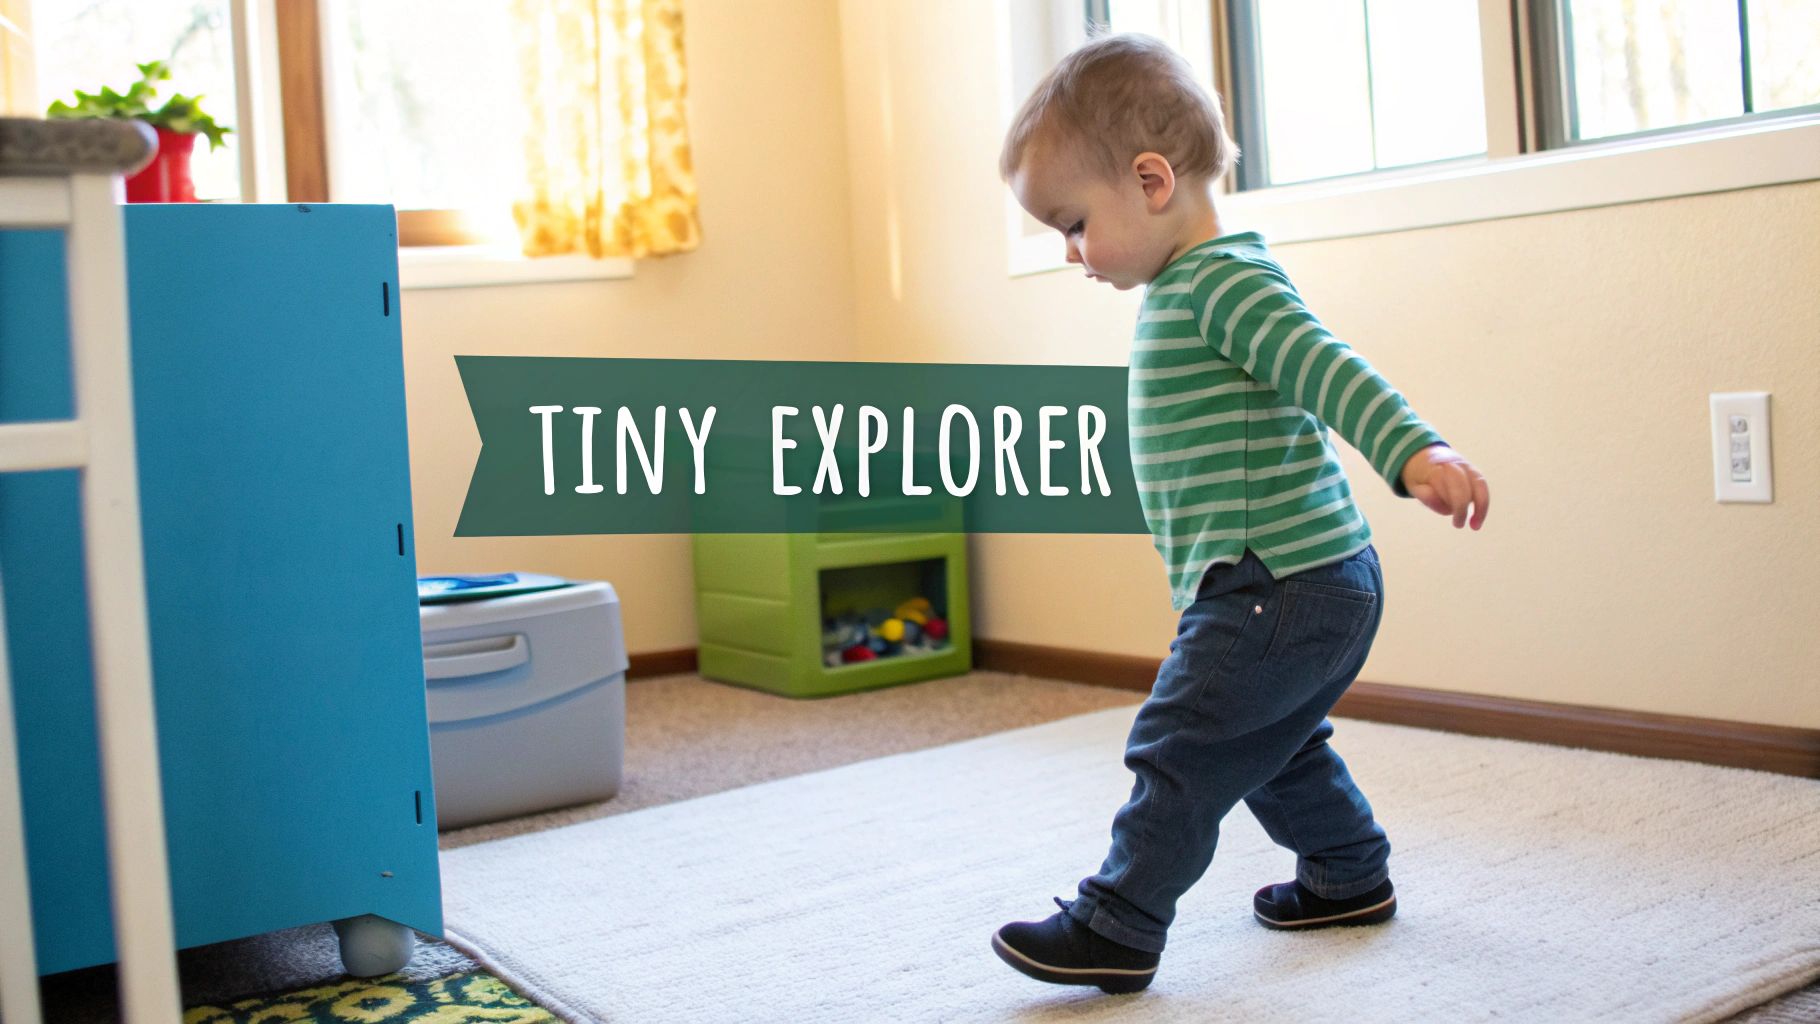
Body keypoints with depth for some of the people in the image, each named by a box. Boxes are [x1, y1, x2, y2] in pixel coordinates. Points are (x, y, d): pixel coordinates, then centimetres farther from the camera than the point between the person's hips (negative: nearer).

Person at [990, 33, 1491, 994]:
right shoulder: (1188, 290, 16)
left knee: (1179, 747, -5)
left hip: (1280, 586, -11)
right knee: (1278, 747, 24)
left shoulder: (1224, 282, -16)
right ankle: (1349, 875, 40)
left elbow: (1328, 366, -30)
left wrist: (1413, 451, -43)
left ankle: (1116, 927, 3)